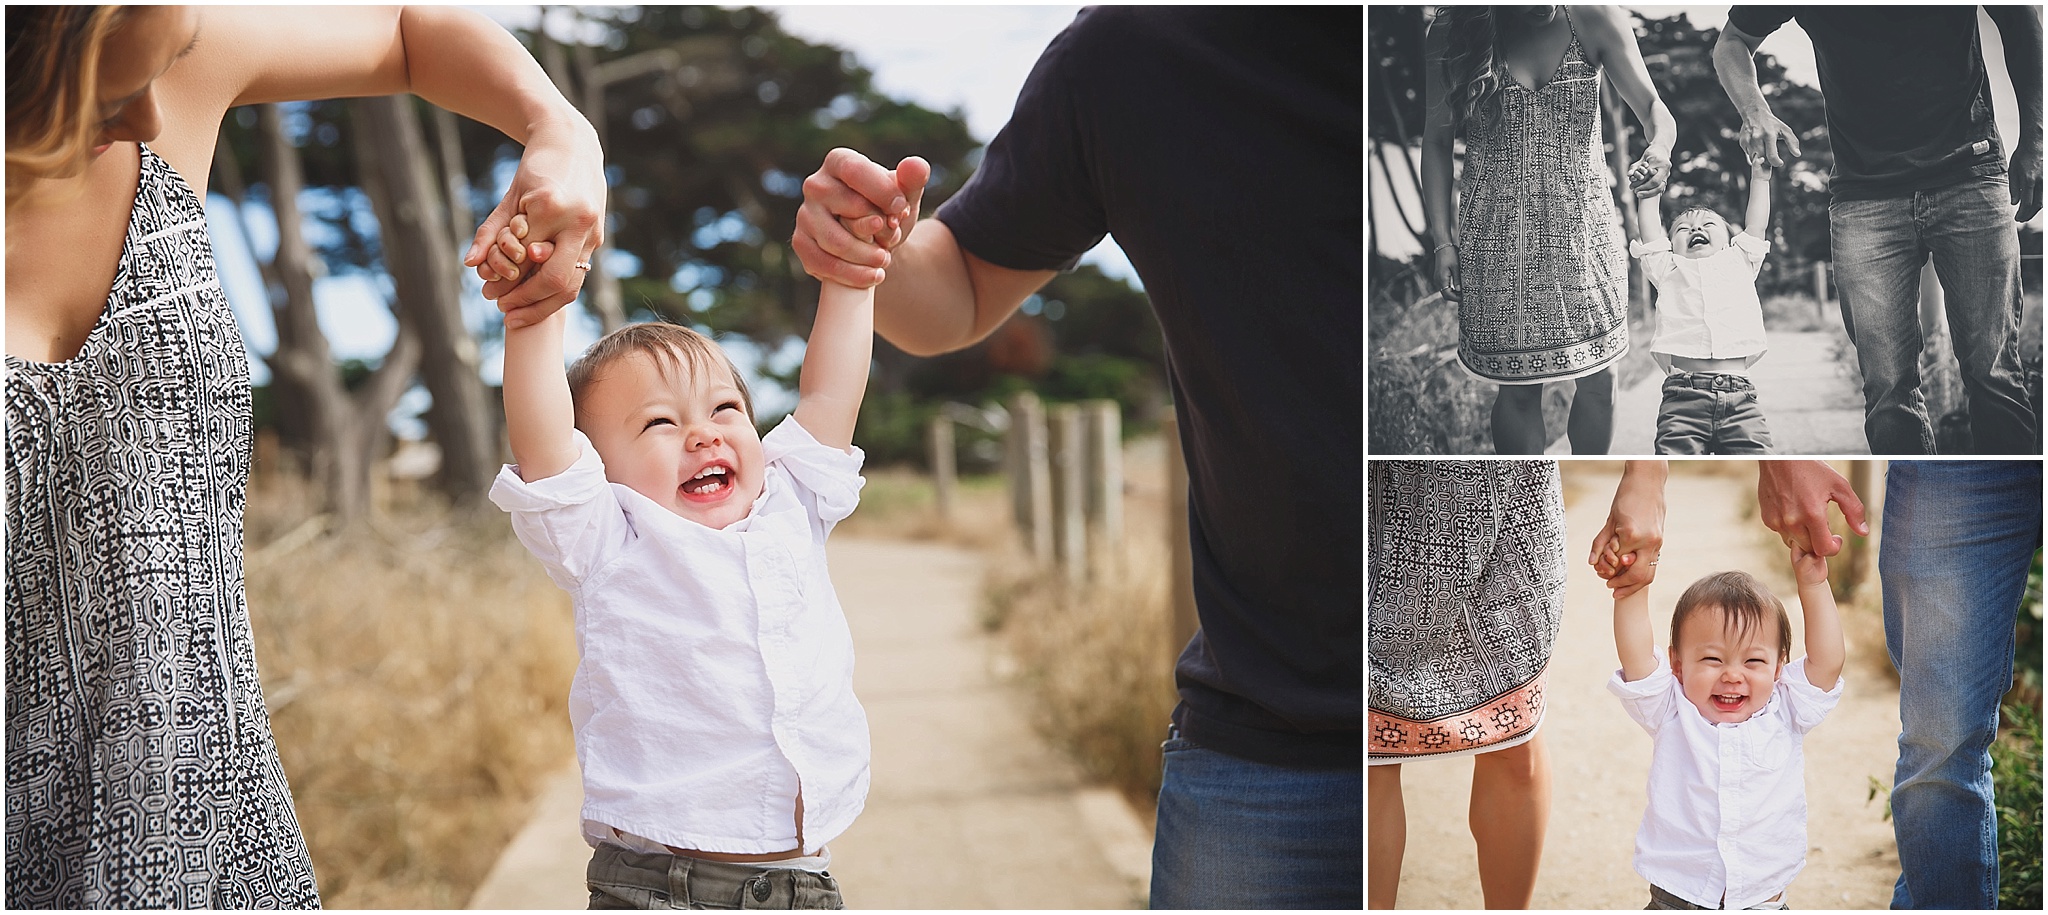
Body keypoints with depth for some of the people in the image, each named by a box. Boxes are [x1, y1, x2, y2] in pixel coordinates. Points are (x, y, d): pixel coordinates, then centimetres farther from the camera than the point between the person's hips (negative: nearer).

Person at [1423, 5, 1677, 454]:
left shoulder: (1594, 19, -4)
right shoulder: (1450, 35, -6)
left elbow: (1653, 107, -3)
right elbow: (1436, 139, 0)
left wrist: (1660, 148, -28)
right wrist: (1442, 240, -5)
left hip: (1584, 230, 2)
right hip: (1498, 242, -1)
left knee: (1598, 377, 6)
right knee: (1518, 387, 3)